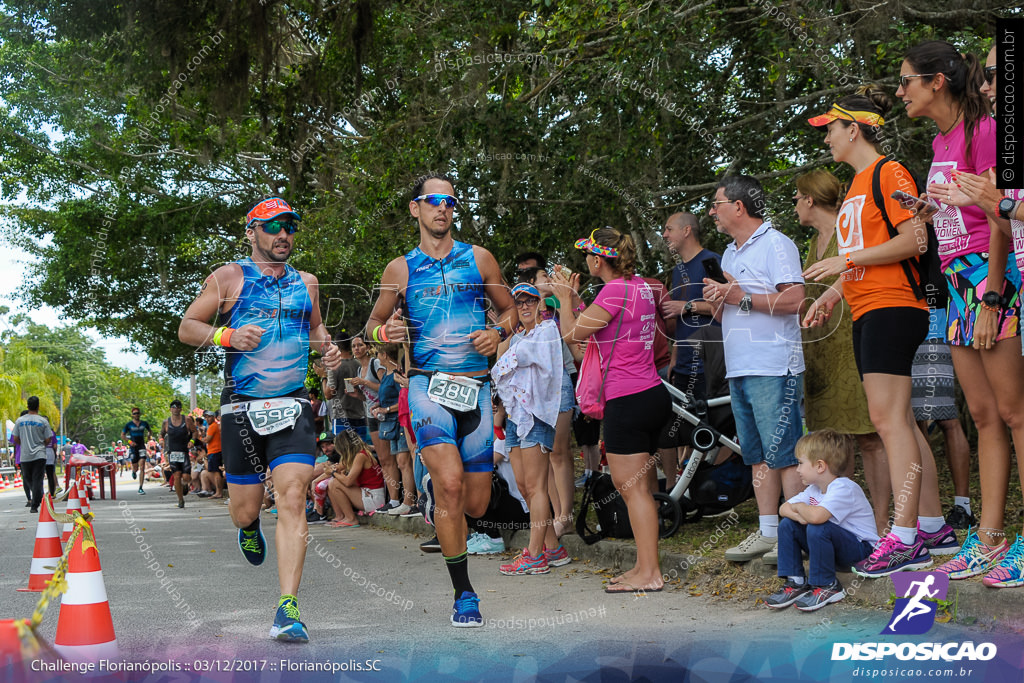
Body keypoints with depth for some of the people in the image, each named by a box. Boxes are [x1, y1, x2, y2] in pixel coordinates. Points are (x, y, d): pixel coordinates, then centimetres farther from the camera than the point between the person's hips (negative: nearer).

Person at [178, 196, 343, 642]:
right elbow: (187, 328, 4)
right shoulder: (229, 277, 3)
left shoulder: (306, 283, 14)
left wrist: (328, 347, 8)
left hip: (293, 405, 2)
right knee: (245, 508, 5)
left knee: (292, 497, -15)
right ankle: (249, 528, 46)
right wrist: (228, 335, -15)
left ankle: (288, 610, -16)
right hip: (242, 405, -1)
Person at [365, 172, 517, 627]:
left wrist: (498, 332, -5)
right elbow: (372, 324, 17)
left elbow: (510, 309, 17)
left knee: (475, 505, 4)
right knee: (451, 485, -21)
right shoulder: (401, 268, 7)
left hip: (476, 387, 2)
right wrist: (386, 332, -6)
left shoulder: (478, 259, 9)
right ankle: (463, 594, -8)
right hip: (428, 385, -2)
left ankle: (433, 487, 41)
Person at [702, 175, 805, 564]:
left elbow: (794, 299, -17)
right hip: (739, 370, 9)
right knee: (758, 456, 10)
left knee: (784, 454, -9)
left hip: (773, 368, -9)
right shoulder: (729, 254, 22)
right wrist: (716, 301, 4)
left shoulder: (775, 244, -5)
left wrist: (743, 299, -17)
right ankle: (768, 533, 14)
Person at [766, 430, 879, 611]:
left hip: (861, 548, -9)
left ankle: (827, 587, -17)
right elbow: (784, 509, 5)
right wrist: (799, 516, -19)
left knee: (817, 529, -34)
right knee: (787, 525, -3)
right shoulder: (814, 489, 5)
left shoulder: (843, 489, -25)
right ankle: (795, 583, 0)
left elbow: (816, 517, -41)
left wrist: (800, 507, -18)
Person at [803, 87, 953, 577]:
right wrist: (833, 293, 15)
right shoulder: (857, 184, 22)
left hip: (892, 306, -10)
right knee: (897, 420, 9)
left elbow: (914, 240, -16)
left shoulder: (888, 172, -7)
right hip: (868, 311, 10)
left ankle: (905, 539, -16)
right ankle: (934, 527, 14)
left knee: (888, 417, -15)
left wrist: (847, 260, -16)